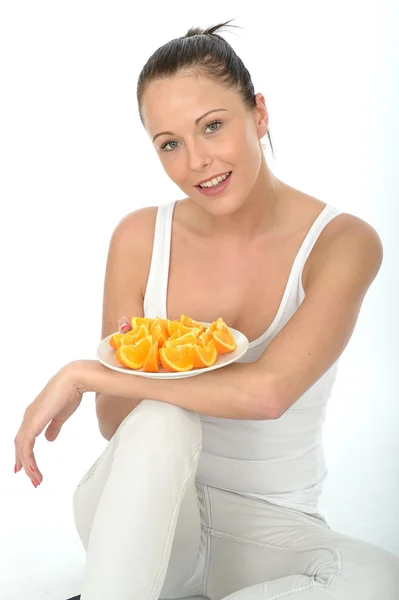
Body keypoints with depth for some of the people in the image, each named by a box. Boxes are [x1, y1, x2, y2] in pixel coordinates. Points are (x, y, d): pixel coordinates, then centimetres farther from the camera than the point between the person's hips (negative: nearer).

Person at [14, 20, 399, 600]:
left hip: (270, 526, 0)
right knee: (161, 419, -32)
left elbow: (267, 390, -28)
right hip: (151, 515, 0)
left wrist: (82, 374, -22)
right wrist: (141, 376, -27)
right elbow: (115, 424, -3)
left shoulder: (343, 242, -14)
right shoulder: (140, 238, -7)